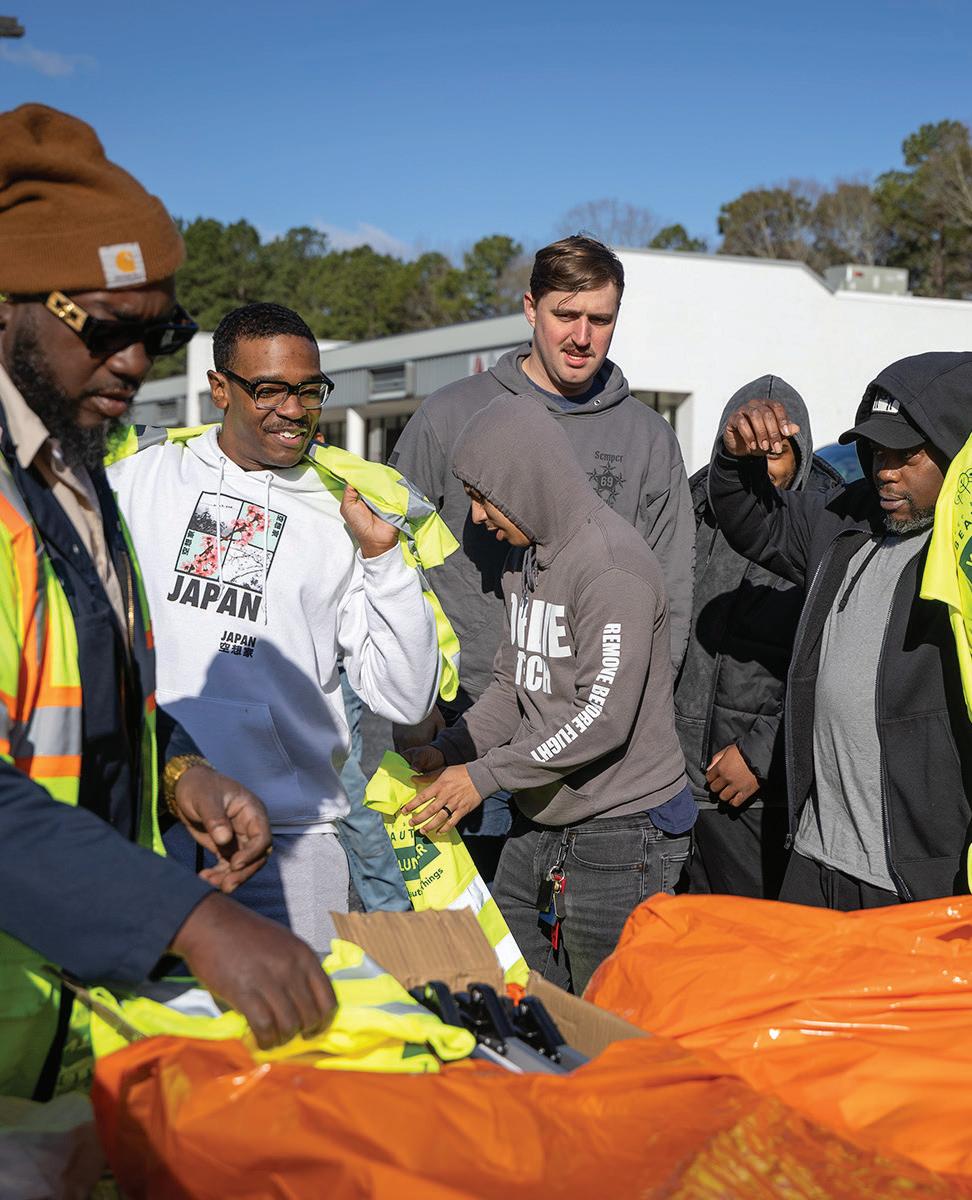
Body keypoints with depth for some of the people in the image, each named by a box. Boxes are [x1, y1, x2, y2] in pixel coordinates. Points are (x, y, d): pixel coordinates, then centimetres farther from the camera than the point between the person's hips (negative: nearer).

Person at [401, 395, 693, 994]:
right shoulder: (526, 553, 12)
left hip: (622, 832, -9)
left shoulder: (612, 562, -18)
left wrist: (484, 775, -19)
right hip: (539, 825, 9)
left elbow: (603, 716, -24)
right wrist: (446, 751, 2)